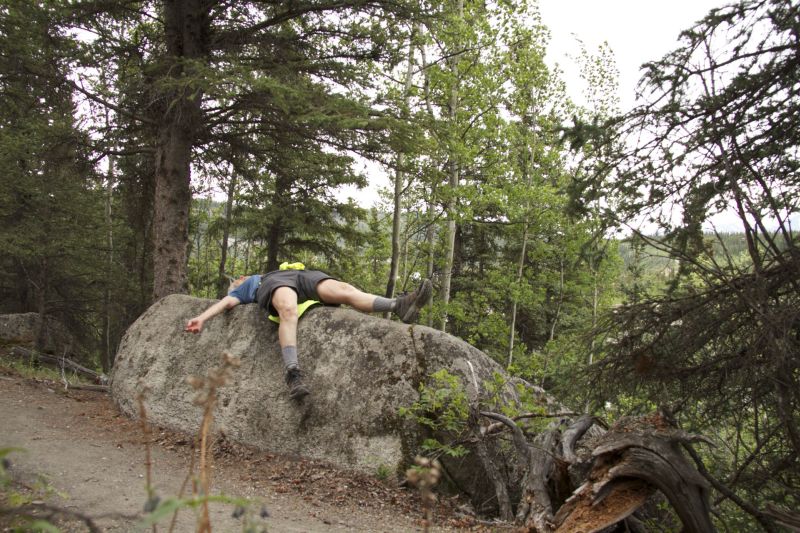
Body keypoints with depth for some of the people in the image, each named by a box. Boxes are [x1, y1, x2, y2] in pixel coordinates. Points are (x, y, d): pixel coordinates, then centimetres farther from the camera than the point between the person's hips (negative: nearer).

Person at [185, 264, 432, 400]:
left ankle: (399, 306, -48)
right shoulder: (241, 290, 38)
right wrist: (202, 318, -2)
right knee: (288, 310, -41)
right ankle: (293, 373, -57)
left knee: (345, 290, -25)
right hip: (276, 281, -4)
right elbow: (227, 302, 18)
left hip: (303, 275, 4)